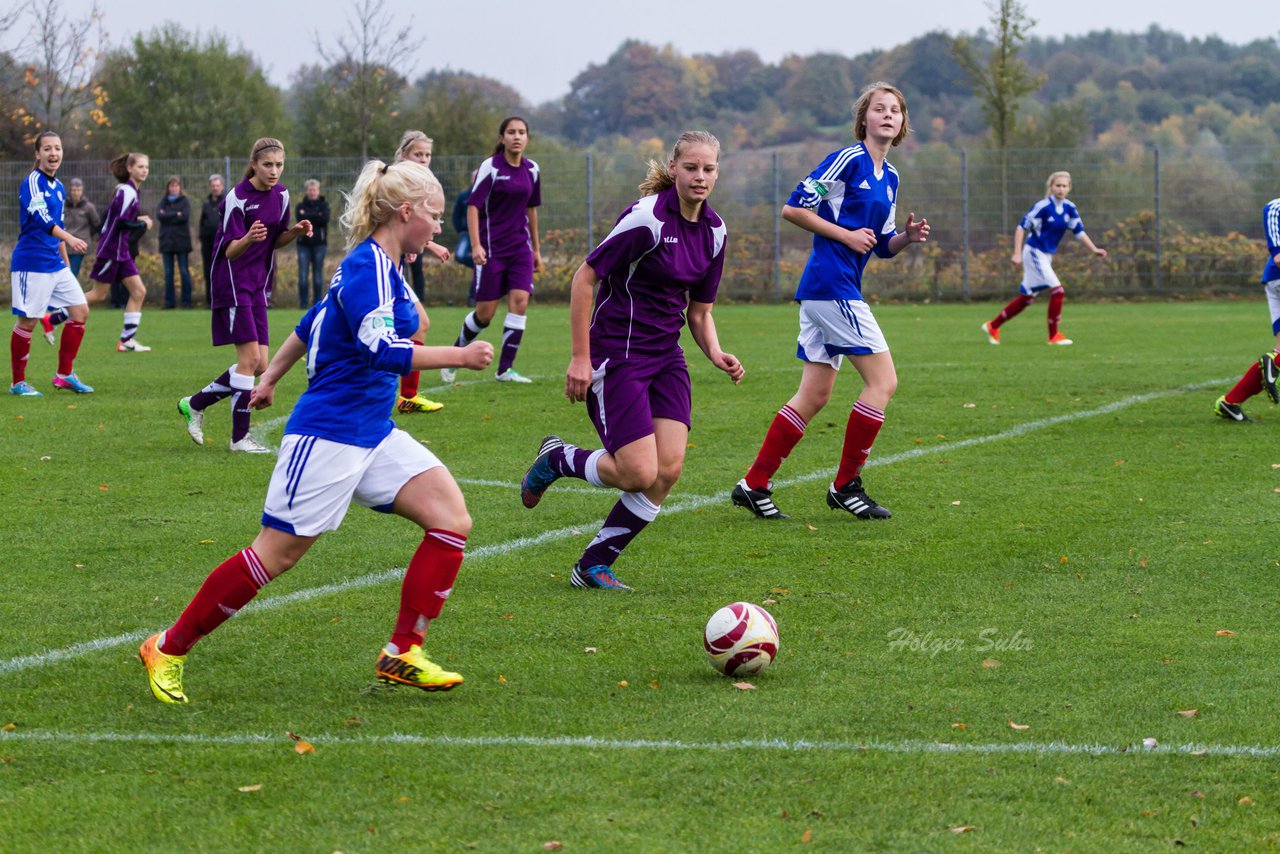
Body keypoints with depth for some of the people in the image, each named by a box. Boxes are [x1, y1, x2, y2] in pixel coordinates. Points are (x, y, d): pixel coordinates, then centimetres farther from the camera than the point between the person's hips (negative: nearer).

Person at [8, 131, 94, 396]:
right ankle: (18, 382, 7)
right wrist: (69, 238, -40)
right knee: (28, 321, -4)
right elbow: (40, 218, -27)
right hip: (31, 263, -9)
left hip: (55, 263, 9)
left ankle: (65, 375, 15)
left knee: (80, 311, 6)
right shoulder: (32, 182, -13)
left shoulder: (58, 187, 13)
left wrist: (66, 262, 23)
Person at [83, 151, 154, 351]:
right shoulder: (127, 191, -17)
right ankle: (53, 319, 7)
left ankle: (127, 340, 3)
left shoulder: (132, 190, 12)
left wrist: (138, 219, 6)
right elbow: (122, 222, -24)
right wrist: (143, 225, -11)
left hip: (121, 251, 9)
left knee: (139, 291, 2)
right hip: (111, 250, -9)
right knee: (99, 295, -2)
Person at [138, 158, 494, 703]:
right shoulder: (368, 266, -16)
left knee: (452, 519, -5)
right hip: (328, 433, -9)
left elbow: (313, 323, 25)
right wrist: (458, 357, -27)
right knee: (276, 554, -4)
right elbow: (379, 350, -27)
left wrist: (271, 377, 34)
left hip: (372, 434, 10)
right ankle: (167, 650, 10)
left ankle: (401, 655, -1)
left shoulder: (377, 266, 13)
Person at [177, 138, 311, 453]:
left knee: (260, 365, 4)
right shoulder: (238, 197, -16)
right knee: (250, 358, -13)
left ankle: (195, 404, 20)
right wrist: (247, 239, -40)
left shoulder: (281, 195, 5)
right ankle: (240, 436, -4)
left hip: (258, 285, 8)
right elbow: (230, 250, -19)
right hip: (232, 282, -8)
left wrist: (295, 232, -6)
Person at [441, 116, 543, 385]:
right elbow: (473, 206, -12)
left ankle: (505, 369, -5)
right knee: (485, 313, -2)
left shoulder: (531, 170, 7)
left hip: (520, 247, 4)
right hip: (492, 248, -4)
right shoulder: (491, 167, -9)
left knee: (520, 301, -11)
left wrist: (536, 249, 20)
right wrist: (476, 245, -22)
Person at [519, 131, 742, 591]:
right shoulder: (648, 217, -17)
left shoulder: (713, 230, 6)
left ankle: (594, 565, 10)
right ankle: (557, 458, 18)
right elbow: (584, 278, -14)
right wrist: (580, 358, -16)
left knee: (668, 470, -6)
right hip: (617, 357, -7)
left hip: (667, 358, 7)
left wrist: (716, 354, -4)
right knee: (640, 474, -13)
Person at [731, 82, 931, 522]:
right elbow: (793, 208, -11)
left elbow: (882, 245, 22)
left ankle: (754, 485, 10)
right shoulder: (848, 159, -9)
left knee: (815, 395, 8)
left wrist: (909, 236, 2)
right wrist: (846, 235, -14)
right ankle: (846, 485, -2)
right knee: (883, 380, -9)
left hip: (832, 289, 9)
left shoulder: (890, 177, 17)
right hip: (830, 283, -9)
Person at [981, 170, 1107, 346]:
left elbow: (1079, 231, 11)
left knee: (1027, 298, 13)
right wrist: (1017, 254, -20)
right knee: (1057, 291, -15)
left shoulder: (1069, 208, 3)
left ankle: (992, 326, 24)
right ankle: (1054, 335, -5)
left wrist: (1094, 250, 2)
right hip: (1034, 253, -8)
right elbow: (1022, 227, -15)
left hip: (1046, 256, 8)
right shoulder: (1043, 206, -18)